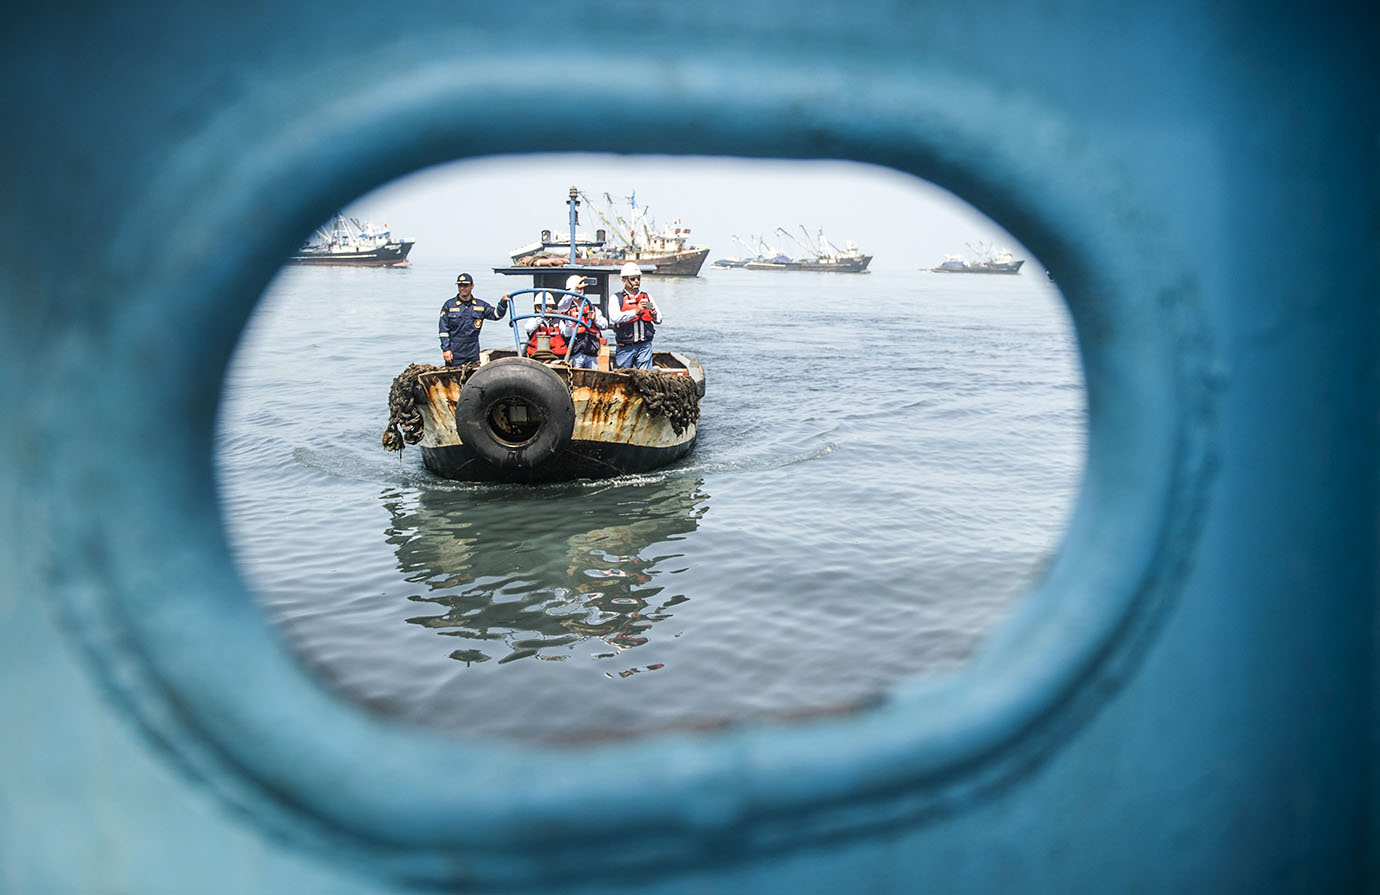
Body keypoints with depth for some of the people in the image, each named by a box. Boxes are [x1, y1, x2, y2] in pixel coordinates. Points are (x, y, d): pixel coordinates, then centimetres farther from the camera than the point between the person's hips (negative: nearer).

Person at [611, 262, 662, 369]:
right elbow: (615, 318, -15)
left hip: (644, 346, 2)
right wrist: (636, 311, -25)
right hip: (625, 347, -2)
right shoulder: (617, 298, 3)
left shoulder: (647, 297, 14)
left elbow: (659, 320, 10)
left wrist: (654, 315, -14)